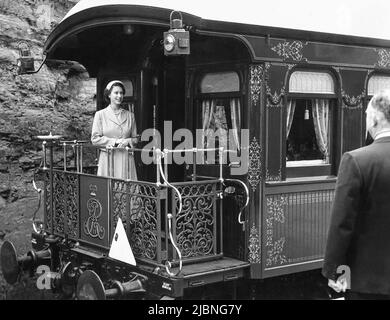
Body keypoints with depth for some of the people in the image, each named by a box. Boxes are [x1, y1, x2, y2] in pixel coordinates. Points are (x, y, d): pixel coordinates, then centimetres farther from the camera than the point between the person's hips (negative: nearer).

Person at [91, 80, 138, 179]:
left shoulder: (130, 115, 12)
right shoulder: (100, 114, 5)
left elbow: (135, 138, 13)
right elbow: (95, 139, -2)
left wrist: (127, 141, -9)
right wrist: (115, 141, -10)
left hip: (126, 159, 2)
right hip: (108, 159, -2)